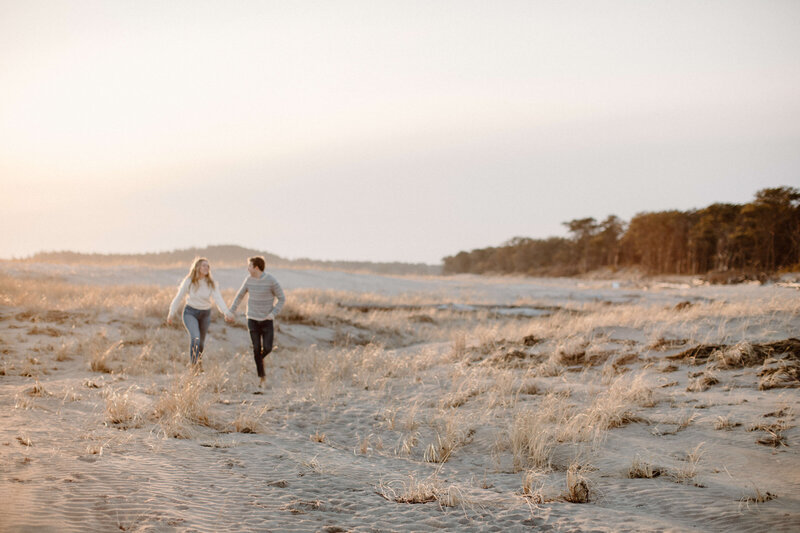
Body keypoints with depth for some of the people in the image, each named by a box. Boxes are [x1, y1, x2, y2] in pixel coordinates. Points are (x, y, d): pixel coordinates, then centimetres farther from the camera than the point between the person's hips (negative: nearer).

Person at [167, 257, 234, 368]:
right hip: (190, 313, -3)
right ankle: (195, 363, -20)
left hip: (205, 314, 3)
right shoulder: (189, 281, -11)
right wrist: (171, 314, 0)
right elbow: (179, 298, -3)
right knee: (195, 337, -25)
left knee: (201, 342, 14)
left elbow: (218, 299, -19)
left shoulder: (211, 283, -7)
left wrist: (226, 312, -36)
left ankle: (197, 362, 36)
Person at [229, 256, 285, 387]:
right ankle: (262, 376, 4)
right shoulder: (249, 279, -2)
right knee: (256, 348, -5)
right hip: (252, 319, 2)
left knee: (267, 348, -8)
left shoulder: (271, 281, -15)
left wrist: (273, 313, -20)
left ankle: (260, 358, 28)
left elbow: (282, 299, -9)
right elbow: (240, 295, 13)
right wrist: (232, 311, 14)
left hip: (267, 320, -2)